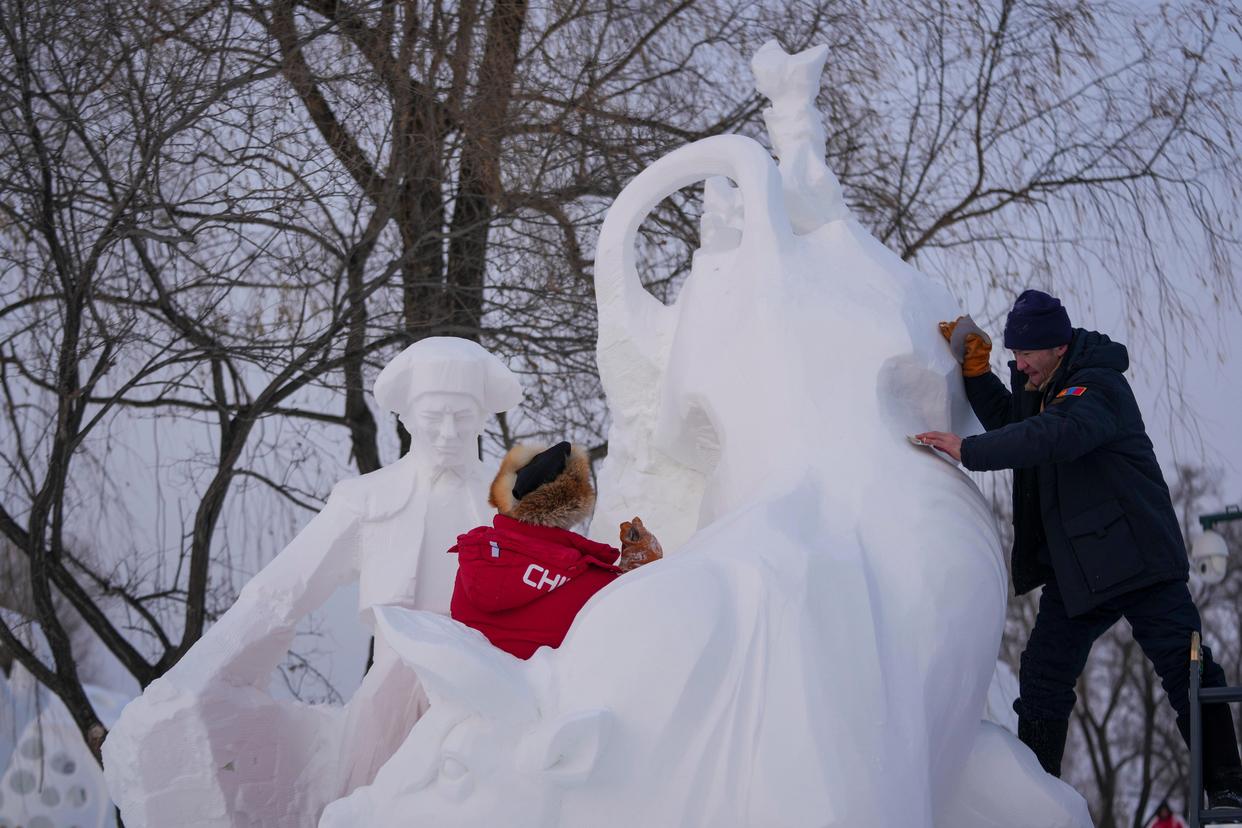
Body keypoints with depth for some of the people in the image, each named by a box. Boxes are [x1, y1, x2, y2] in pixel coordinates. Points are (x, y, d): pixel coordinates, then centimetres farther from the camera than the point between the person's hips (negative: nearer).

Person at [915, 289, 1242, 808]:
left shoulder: (1097, 387, -18)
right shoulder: (1042, 384, 9)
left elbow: (1055, 435, -36)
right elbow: (1008, 421, 26)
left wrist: (969, 452, -37)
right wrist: (976, 372, 8)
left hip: (1136, 555, -8)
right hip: (1075, 569, 9)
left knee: (1187, 670, -6)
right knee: (1042, 678, 6)